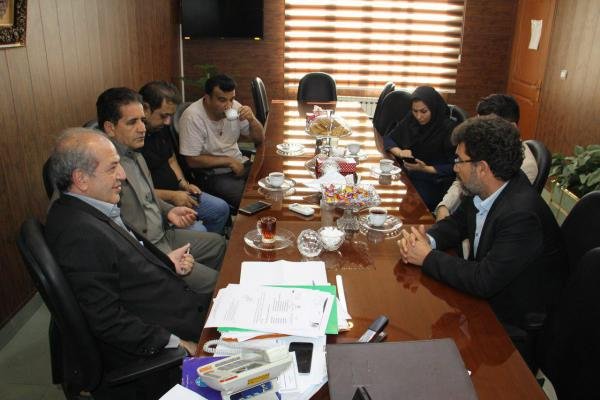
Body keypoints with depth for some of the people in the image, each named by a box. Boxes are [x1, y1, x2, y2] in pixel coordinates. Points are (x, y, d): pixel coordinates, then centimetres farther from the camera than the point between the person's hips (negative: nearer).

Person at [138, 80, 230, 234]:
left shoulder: (161, 128, 6)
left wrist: (183, 184, 3)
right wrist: (171, 196, -19)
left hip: (175, 193, 9)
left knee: (221, 208, 8)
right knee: (198, 230, -25)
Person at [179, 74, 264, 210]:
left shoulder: (234, 107, -1)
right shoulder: (192, 117, -16)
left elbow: (259, 139, 6)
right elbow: (192, 160, -16)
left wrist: (251, 119, -14)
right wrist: (229, 161, -13)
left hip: (240, 164, 6)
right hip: (212, 174, -6)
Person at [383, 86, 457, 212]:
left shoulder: (449, 129, -10)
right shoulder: (410, 120, 5)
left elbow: (454, 167, -12)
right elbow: (388, 138, 14)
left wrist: (425, 169, -23)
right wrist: (400, 152, -6)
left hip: (434, 182, -5)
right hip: (406, 175, 5)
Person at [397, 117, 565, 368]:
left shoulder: (521, 215, -33)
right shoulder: (485, 190, -8)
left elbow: (484, 281, -32)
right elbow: (456, 223, 7)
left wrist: (428, 258, -21)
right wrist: (426, 239, -14)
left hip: (513, 330, -7)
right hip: (484, 299, 7)